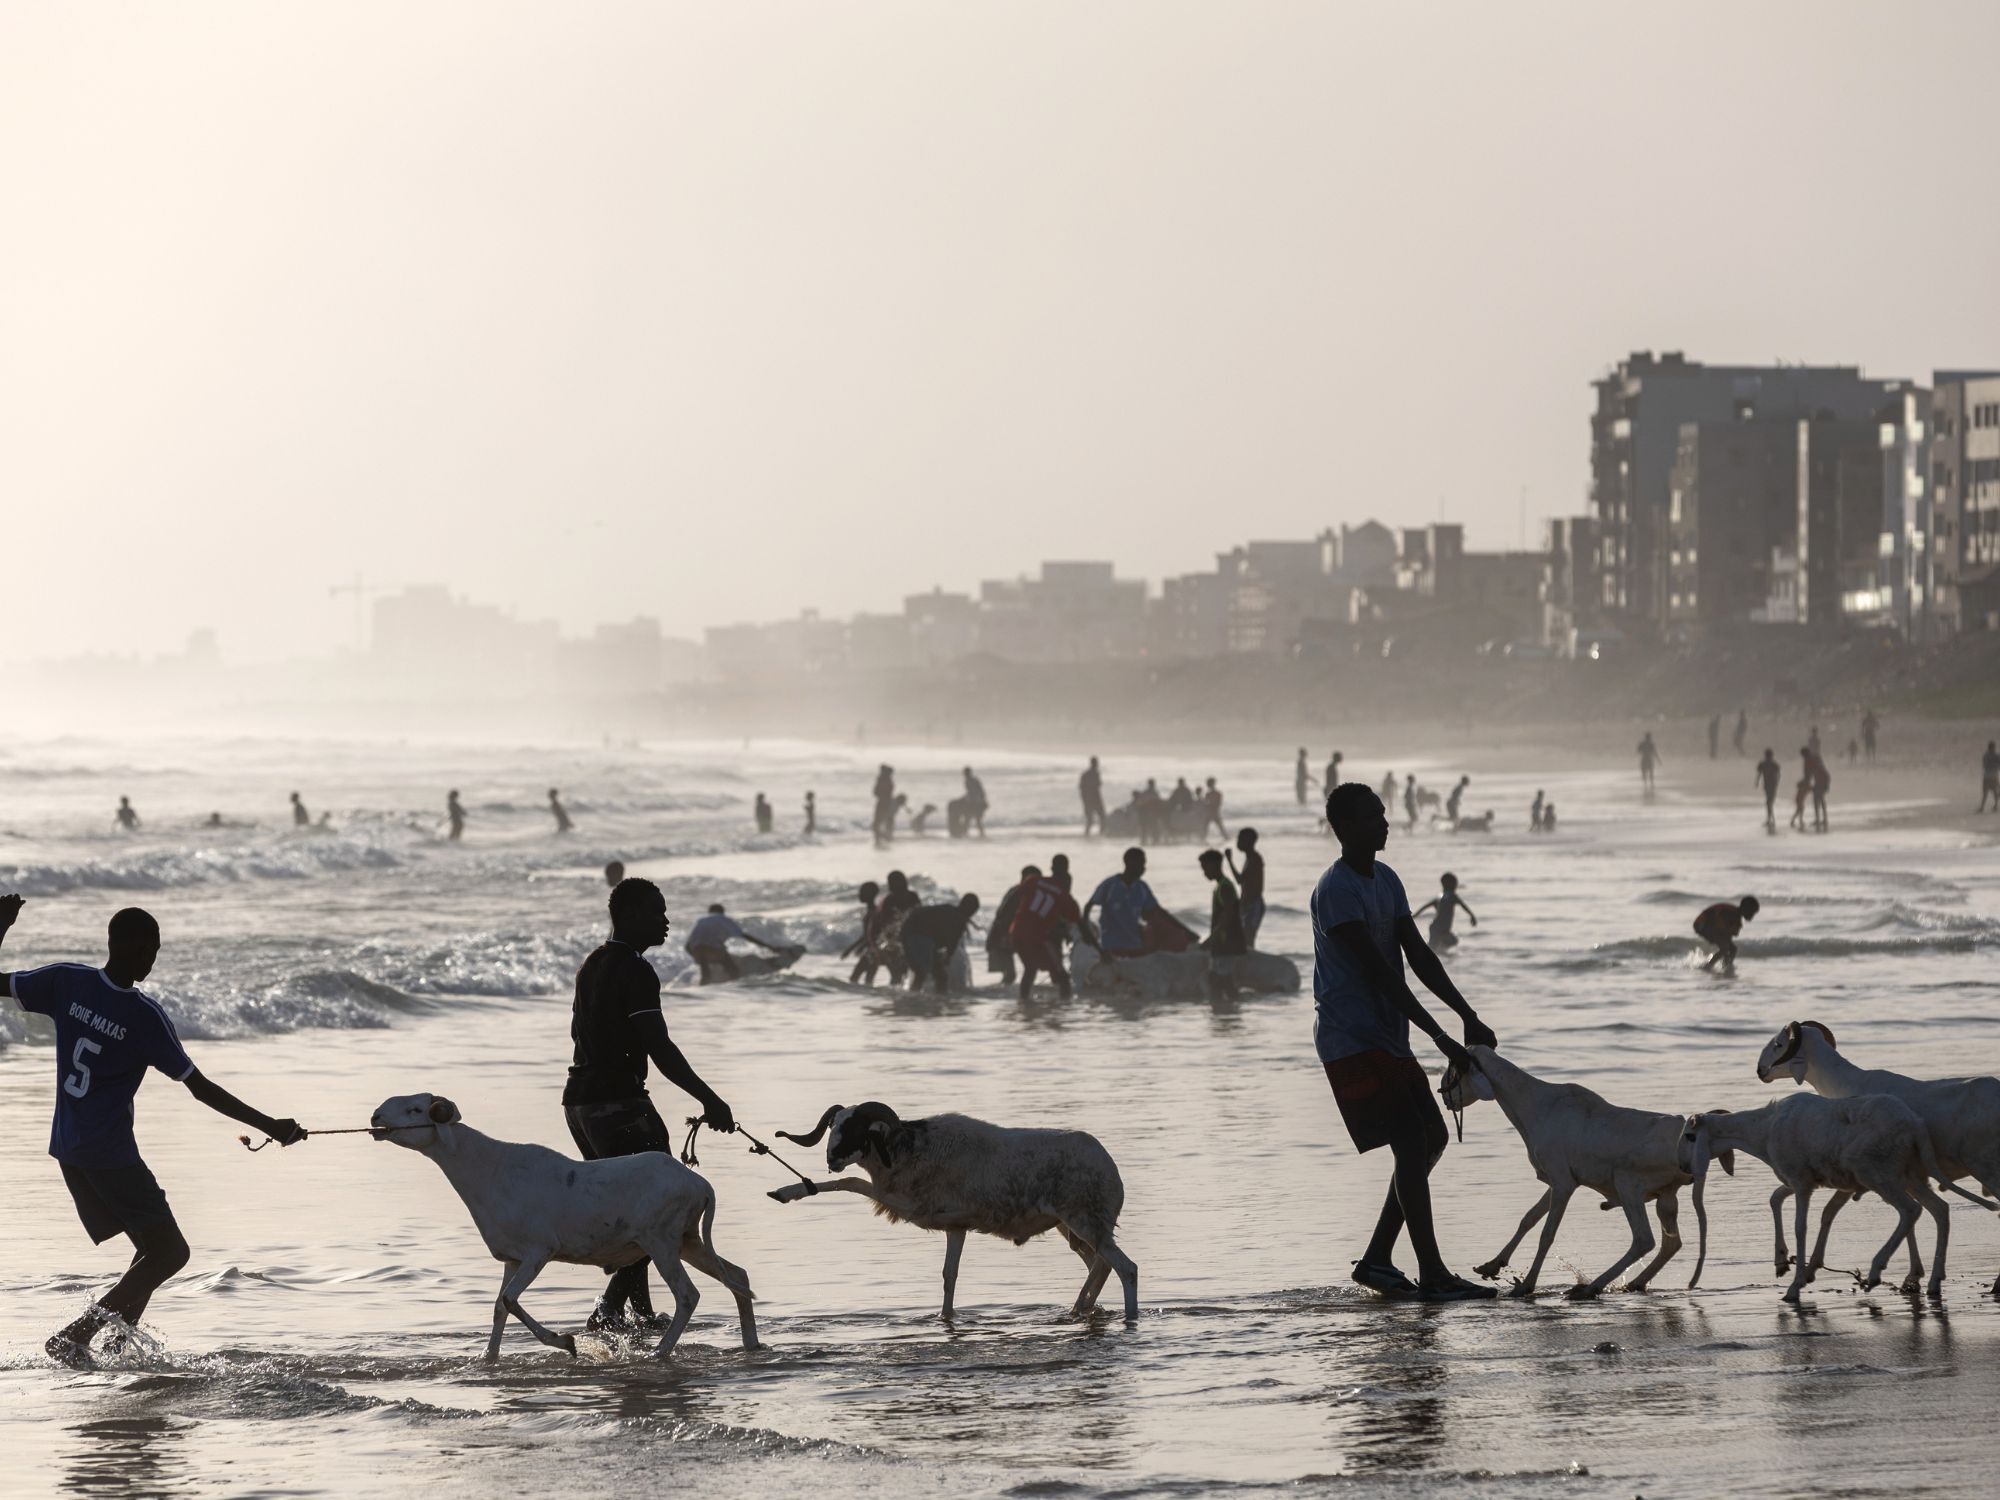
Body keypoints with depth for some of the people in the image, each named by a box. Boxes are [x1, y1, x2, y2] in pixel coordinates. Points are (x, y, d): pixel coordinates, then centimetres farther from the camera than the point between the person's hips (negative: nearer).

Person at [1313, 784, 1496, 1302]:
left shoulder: (1384, 880, 13)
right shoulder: (1336, 890, -17)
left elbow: (1418, 956, 11)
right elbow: (1378, 973, -21)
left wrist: (1469, 1017, 1)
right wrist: (1441, 1039, -22)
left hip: (1387, 1037, 10)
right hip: (1351, 1040, -10)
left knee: (1432, 1139, 10)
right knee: (1412, 1144, -14)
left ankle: (1376, 1259, 16)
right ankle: (1432, 1276, -12)